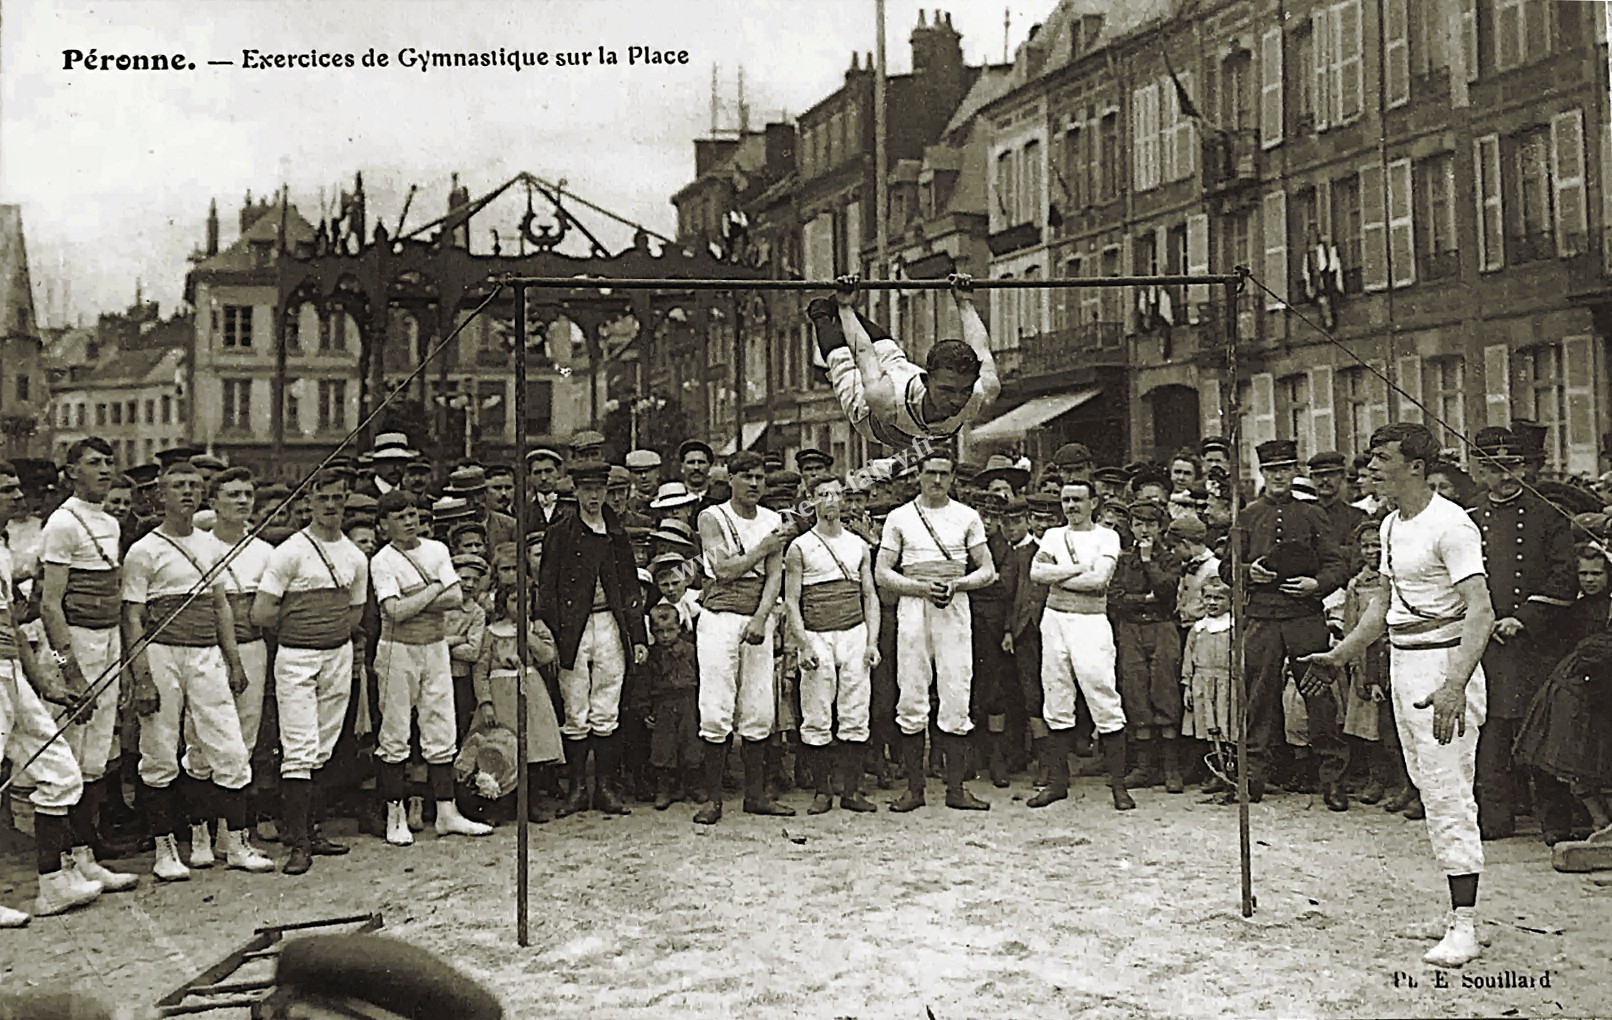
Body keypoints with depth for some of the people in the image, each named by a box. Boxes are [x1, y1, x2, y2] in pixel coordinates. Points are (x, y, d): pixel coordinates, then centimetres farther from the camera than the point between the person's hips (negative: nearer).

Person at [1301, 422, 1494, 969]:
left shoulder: (1448, 524, -17)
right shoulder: (1391, 525, 12)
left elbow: (1480, 611, -24)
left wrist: (1455, 685, -33)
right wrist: (1341, 653, 20)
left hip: (1444, 662, -9)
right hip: (1402, 663, 9)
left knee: (1449, 793, -8)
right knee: (1430, 788, 12)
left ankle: (1464, 925, -2)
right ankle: (1457, 908, 21)